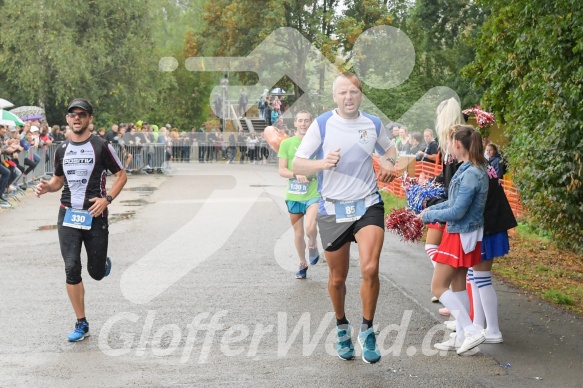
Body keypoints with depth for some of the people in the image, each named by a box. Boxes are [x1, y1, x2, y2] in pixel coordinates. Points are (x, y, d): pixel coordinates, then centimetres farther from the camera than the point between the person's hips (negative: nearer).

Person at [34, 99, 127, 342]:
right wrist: (46, 187, -2)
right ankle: (81, 324, 5)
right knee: (71, 269, -5)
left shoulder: (101, 146, -4)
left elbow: (121, 175, 0)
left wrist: (107, 199, -14)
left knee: (96, 273, 3)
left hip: (95, 216, -3)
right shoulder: (62, 150, 10)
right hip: (68, 215, 3)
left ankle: (104, 263, 43)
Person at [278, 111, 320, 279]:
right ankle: (302, 264, 32)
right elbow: (282, 170, 0)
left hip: (314, 193, -2)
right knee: (298, 233, 11)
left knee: (310, 228, -22)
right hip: (293, 195, 2)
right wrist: (296, 175, -18)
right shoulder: (286, 143, 2)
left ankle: (313, 245, 12)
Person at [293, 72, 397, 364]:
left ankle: (367, 331, 3)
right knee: (337, 278, 11)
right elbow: (297, 166, -7)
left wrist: (389, 162, 0)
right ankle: (342, 327, 38)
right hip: (332, 210, -1)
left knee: (370, 269, -18)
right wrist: (323, 163, -26)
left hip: (368, 205, 1)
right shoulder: (321, 125, -6)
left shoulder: (374, 124, 3)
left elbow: (389, 149, 24)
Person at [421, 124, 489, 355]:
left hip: (461, 237, -10)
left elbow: (457, 212, -24)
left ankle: (471, 331, -3)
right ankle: (461, 337, 23)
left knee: (438, 287, -2)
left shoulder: (470, 174, -24)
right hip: (462, 235, 10)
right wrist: (432, 209, 6)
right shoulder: (472, 169, 5)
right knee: (457, 286, 16)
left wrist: (428, 216, -10)